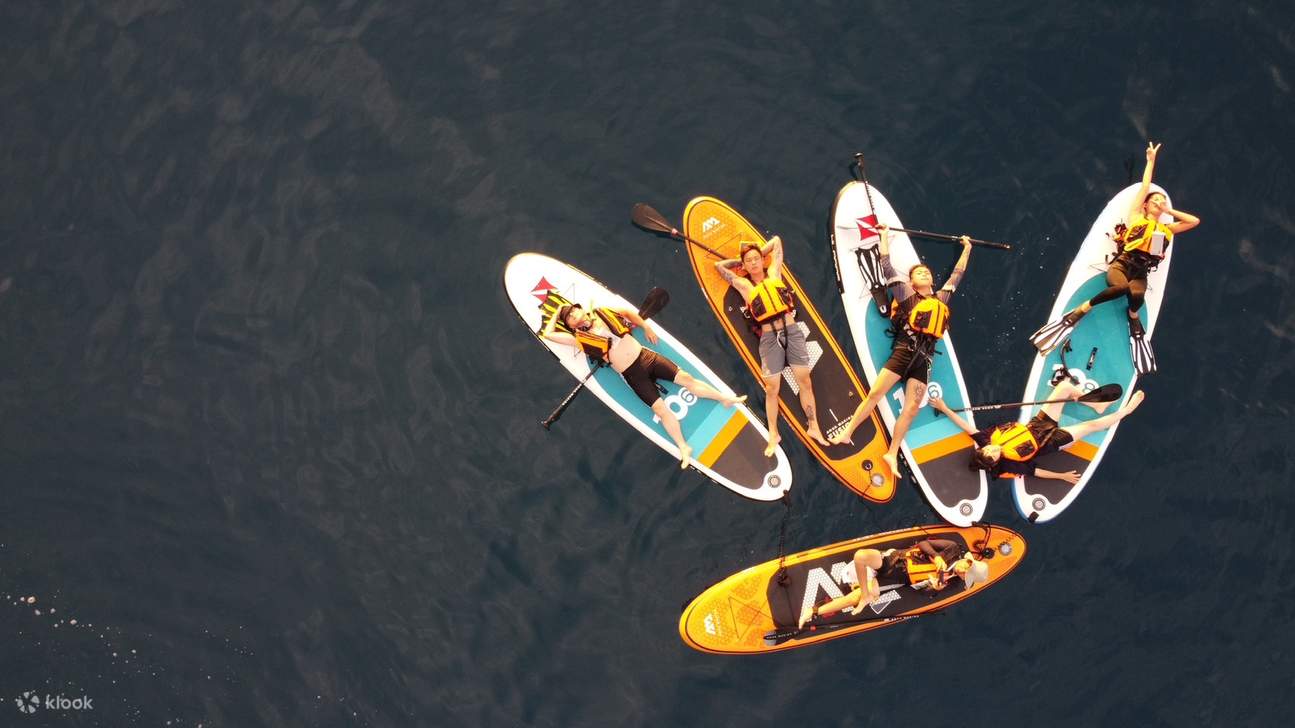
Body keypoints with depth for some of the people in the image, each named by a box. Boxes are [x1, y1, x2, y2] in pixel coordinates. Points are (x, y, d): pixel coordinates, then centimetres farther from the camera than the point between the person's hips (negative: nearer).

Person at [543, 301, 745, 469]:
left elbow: (628, 312, 25)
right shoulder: (580, 338, -1)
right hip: (632, 374, -3)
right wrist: (556, 315, 13)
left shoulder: (602, 314, 10)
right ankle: (683, 448, -12)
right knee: (660, 408, -13)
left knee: (686, 378, 0)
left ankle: (726, 398, 12)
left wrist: (646, 327, 20)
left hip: (646, 356, 3)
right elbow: (548, 334, -2)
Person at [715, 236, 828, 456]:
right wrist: (740, 260, 17)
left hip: (792, 332, 1)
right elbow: (719, 266, 11)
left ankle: (813, 427, 10)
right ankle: (773, 435, 10)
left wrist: (759, 252, 20)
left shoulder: (773, 273, 10)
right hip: (769, 338, -1)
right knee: (771, 388, -1)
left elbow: (776, 241, 18)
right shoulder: (744, 285, 6)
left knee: (804, 381, 2)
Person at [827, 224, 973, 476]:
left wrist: (967, 249, 39)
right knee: (876, 393, -9)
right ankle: (847, 433, 0)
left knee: (912, 407, -1)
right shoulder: (906, 294, 6)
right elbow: (887, 268, 3)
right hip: (903, 351, -4)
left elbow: (956, 275, 31)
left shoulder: (941, 298, 18)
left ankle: (892, 454, 4)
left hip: (924, 358, 4)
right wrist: (885, 237, 6)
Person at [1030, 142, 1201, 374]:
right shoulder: (1135, 216, 17)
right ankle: (1083, 308, -16)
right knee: (1122, 287, -39)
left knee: (1137, 294, -34)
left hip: (1140, 273, 3)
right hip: (1121, 263, -2)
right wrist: (1151, 160, 26)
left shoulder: (1166, 229, 25)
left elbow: (1195, 221, 28)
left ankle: (1133, 314, 2)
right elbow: (1145, 186, 19)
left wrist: (1169, 211, 25)